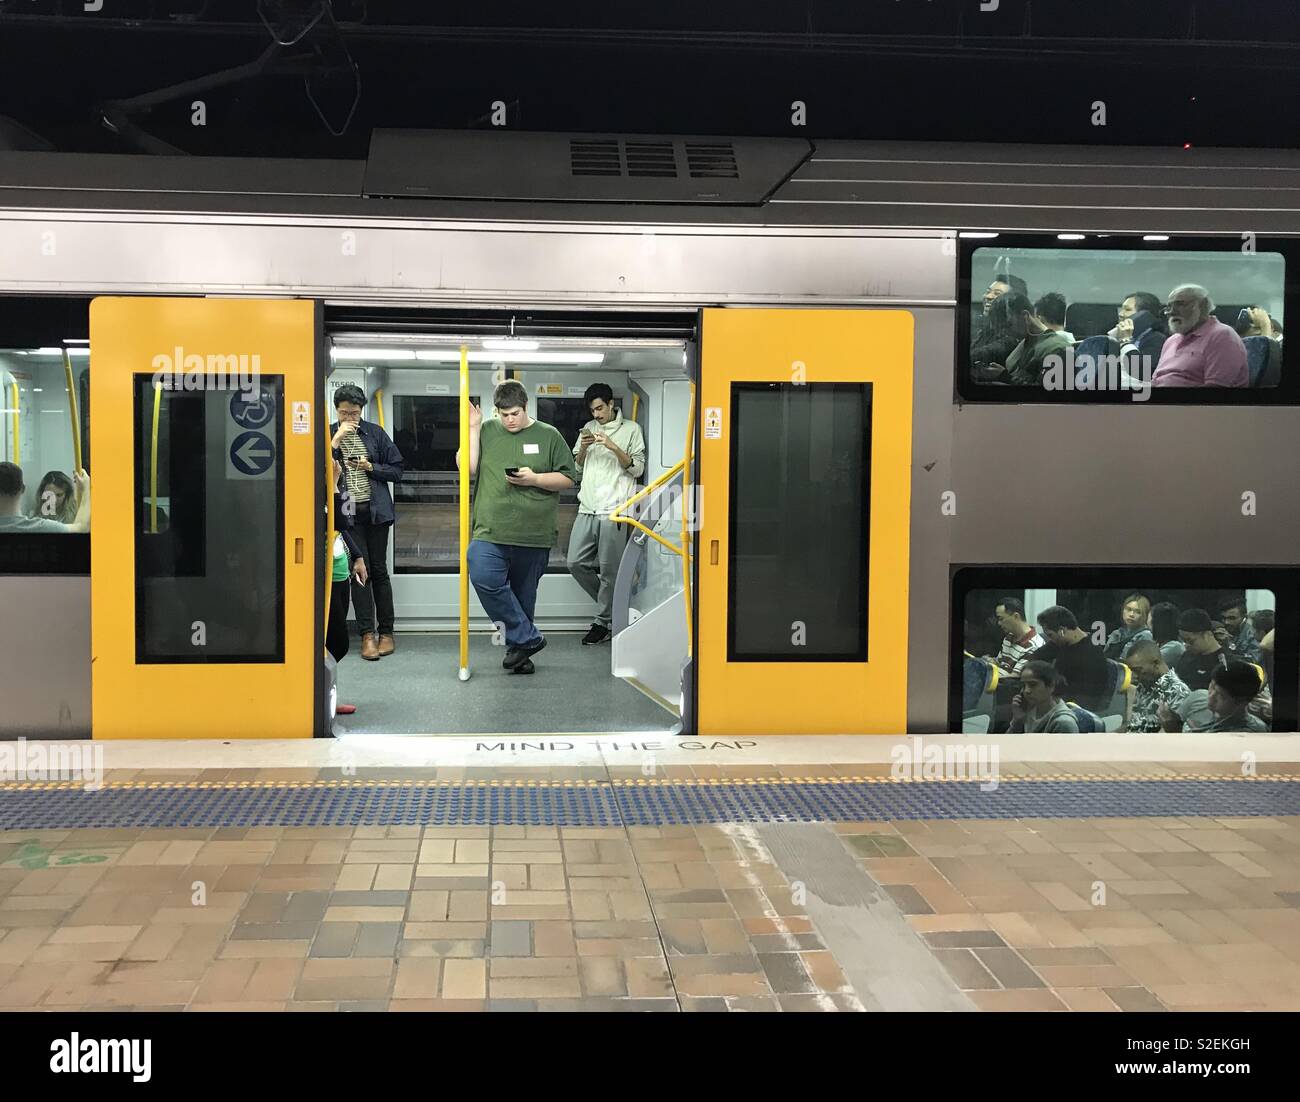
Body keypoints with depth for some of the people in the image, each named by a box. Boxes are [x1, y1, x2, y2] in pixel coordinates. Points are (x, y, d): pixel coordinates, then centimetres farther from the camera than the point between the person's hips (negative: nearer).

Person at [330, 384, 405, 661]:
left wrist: (371, 467, -10)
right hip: (347, 512, -1)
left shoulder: (375, 433, 5)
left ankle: (386, 632, 12)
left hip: (375, 511, 1)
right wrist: (337, 438, -13)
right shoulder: (327, 434, 4)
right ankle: (367, 634, 1)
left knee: (379, 570, 5)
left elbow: (397, 470, 6)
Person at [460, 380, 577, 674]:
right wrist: (473, 428, -2)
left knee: (524, 594, 8)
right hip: (490, 531, 0)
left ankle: (519, 646, 25)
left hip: (533, 535, 0)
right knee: (484, 578, -22)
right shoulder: (487, 431, 9)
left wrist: (534, 479, -8)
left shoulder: (548, 435, 6)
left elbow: (568, 478, 7)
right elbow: (467, 468, 2)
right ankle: (527, 638, -11)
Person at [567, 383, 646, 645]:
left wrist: (613, 447, -14)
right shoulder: (589, 428, 17)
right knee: (576, 563, 2)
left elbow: (638, 469, -2)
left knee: (609, 570, -2)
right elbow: (576, 467, 19)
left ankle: (602, 622, 8)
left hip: (614, 510, -5)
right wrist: (583, 448, -1)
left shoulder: (631, 429, 3)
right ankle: (612, 604, 19)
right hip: (587, 508, 5)